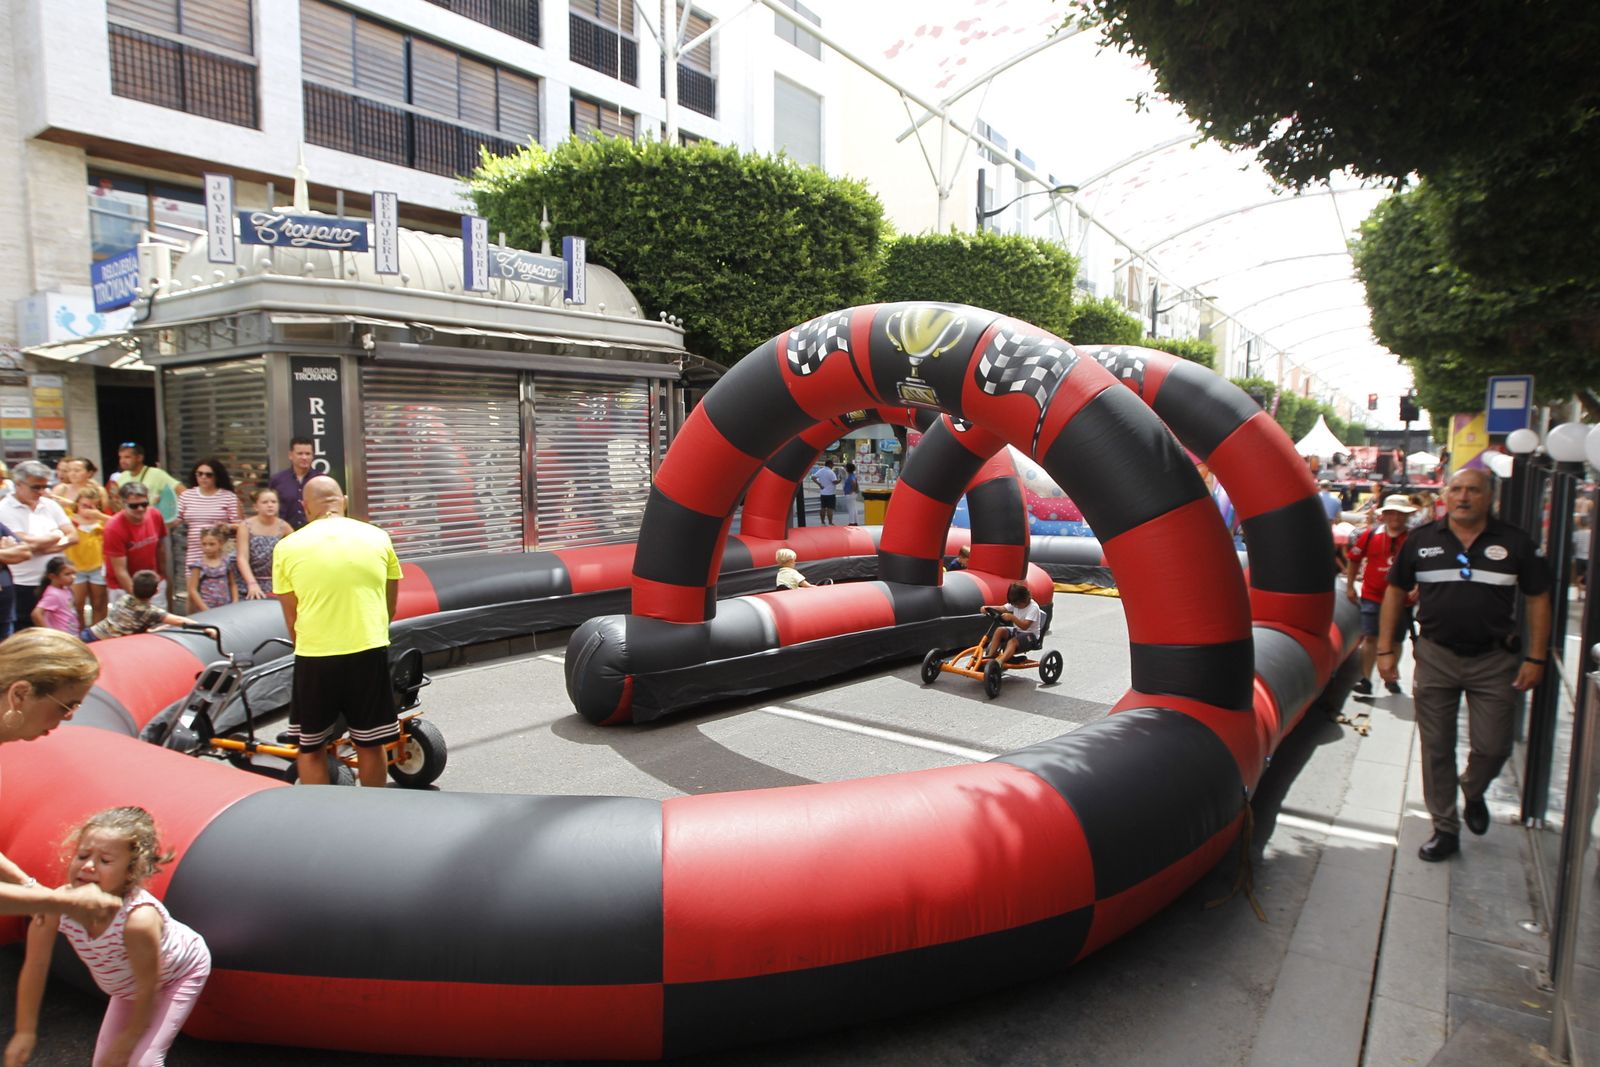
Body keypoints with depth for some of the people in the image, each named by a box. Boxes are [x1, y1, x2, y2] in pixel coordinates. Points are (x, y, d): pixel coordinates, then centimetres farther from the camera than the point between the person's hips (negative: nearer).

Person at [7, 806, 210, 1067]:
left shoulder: (138, 919, -43)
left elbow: (147, 988, -28)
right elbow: (34, 967, -12)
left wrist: (131, 1036, -13)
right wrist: (25, 1031, -3)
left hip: (181, 971, -6)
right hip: (128, 986, 6)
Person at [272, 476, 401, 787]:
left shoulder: (288, 547, 1)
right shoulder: (377, 538, 5)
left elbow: (291, 616, 6)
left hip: (315, 656, -1)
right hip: (369, 653, 1)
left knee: (310, 747, 16)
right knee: (370, 744, 14)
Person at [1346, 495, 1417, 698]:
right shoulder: (1370, 535, -2)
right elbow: (1354, 559, 8)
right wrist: (1350, 586, 9)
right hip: (1372, 596, 0)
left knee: (1395, 640, 13)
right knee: (1370, 637, -2)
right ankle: (1365, 679, 2)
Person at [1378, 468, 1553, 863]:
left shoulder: (1514, 543, 0)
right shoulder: (1422, 540, 1)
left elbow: (1538, 600, 3)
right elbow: (1395, 592, 6)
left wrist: (1536, 658, -2)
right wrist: (1385, 649, 1)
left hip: (1493, 661, 0)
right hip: (1435, 657, 1)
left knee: (1493, 747, 2)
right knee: (1436, 748, 5)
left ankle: (1473, 793, 36)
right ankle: (1445, 829, 19)